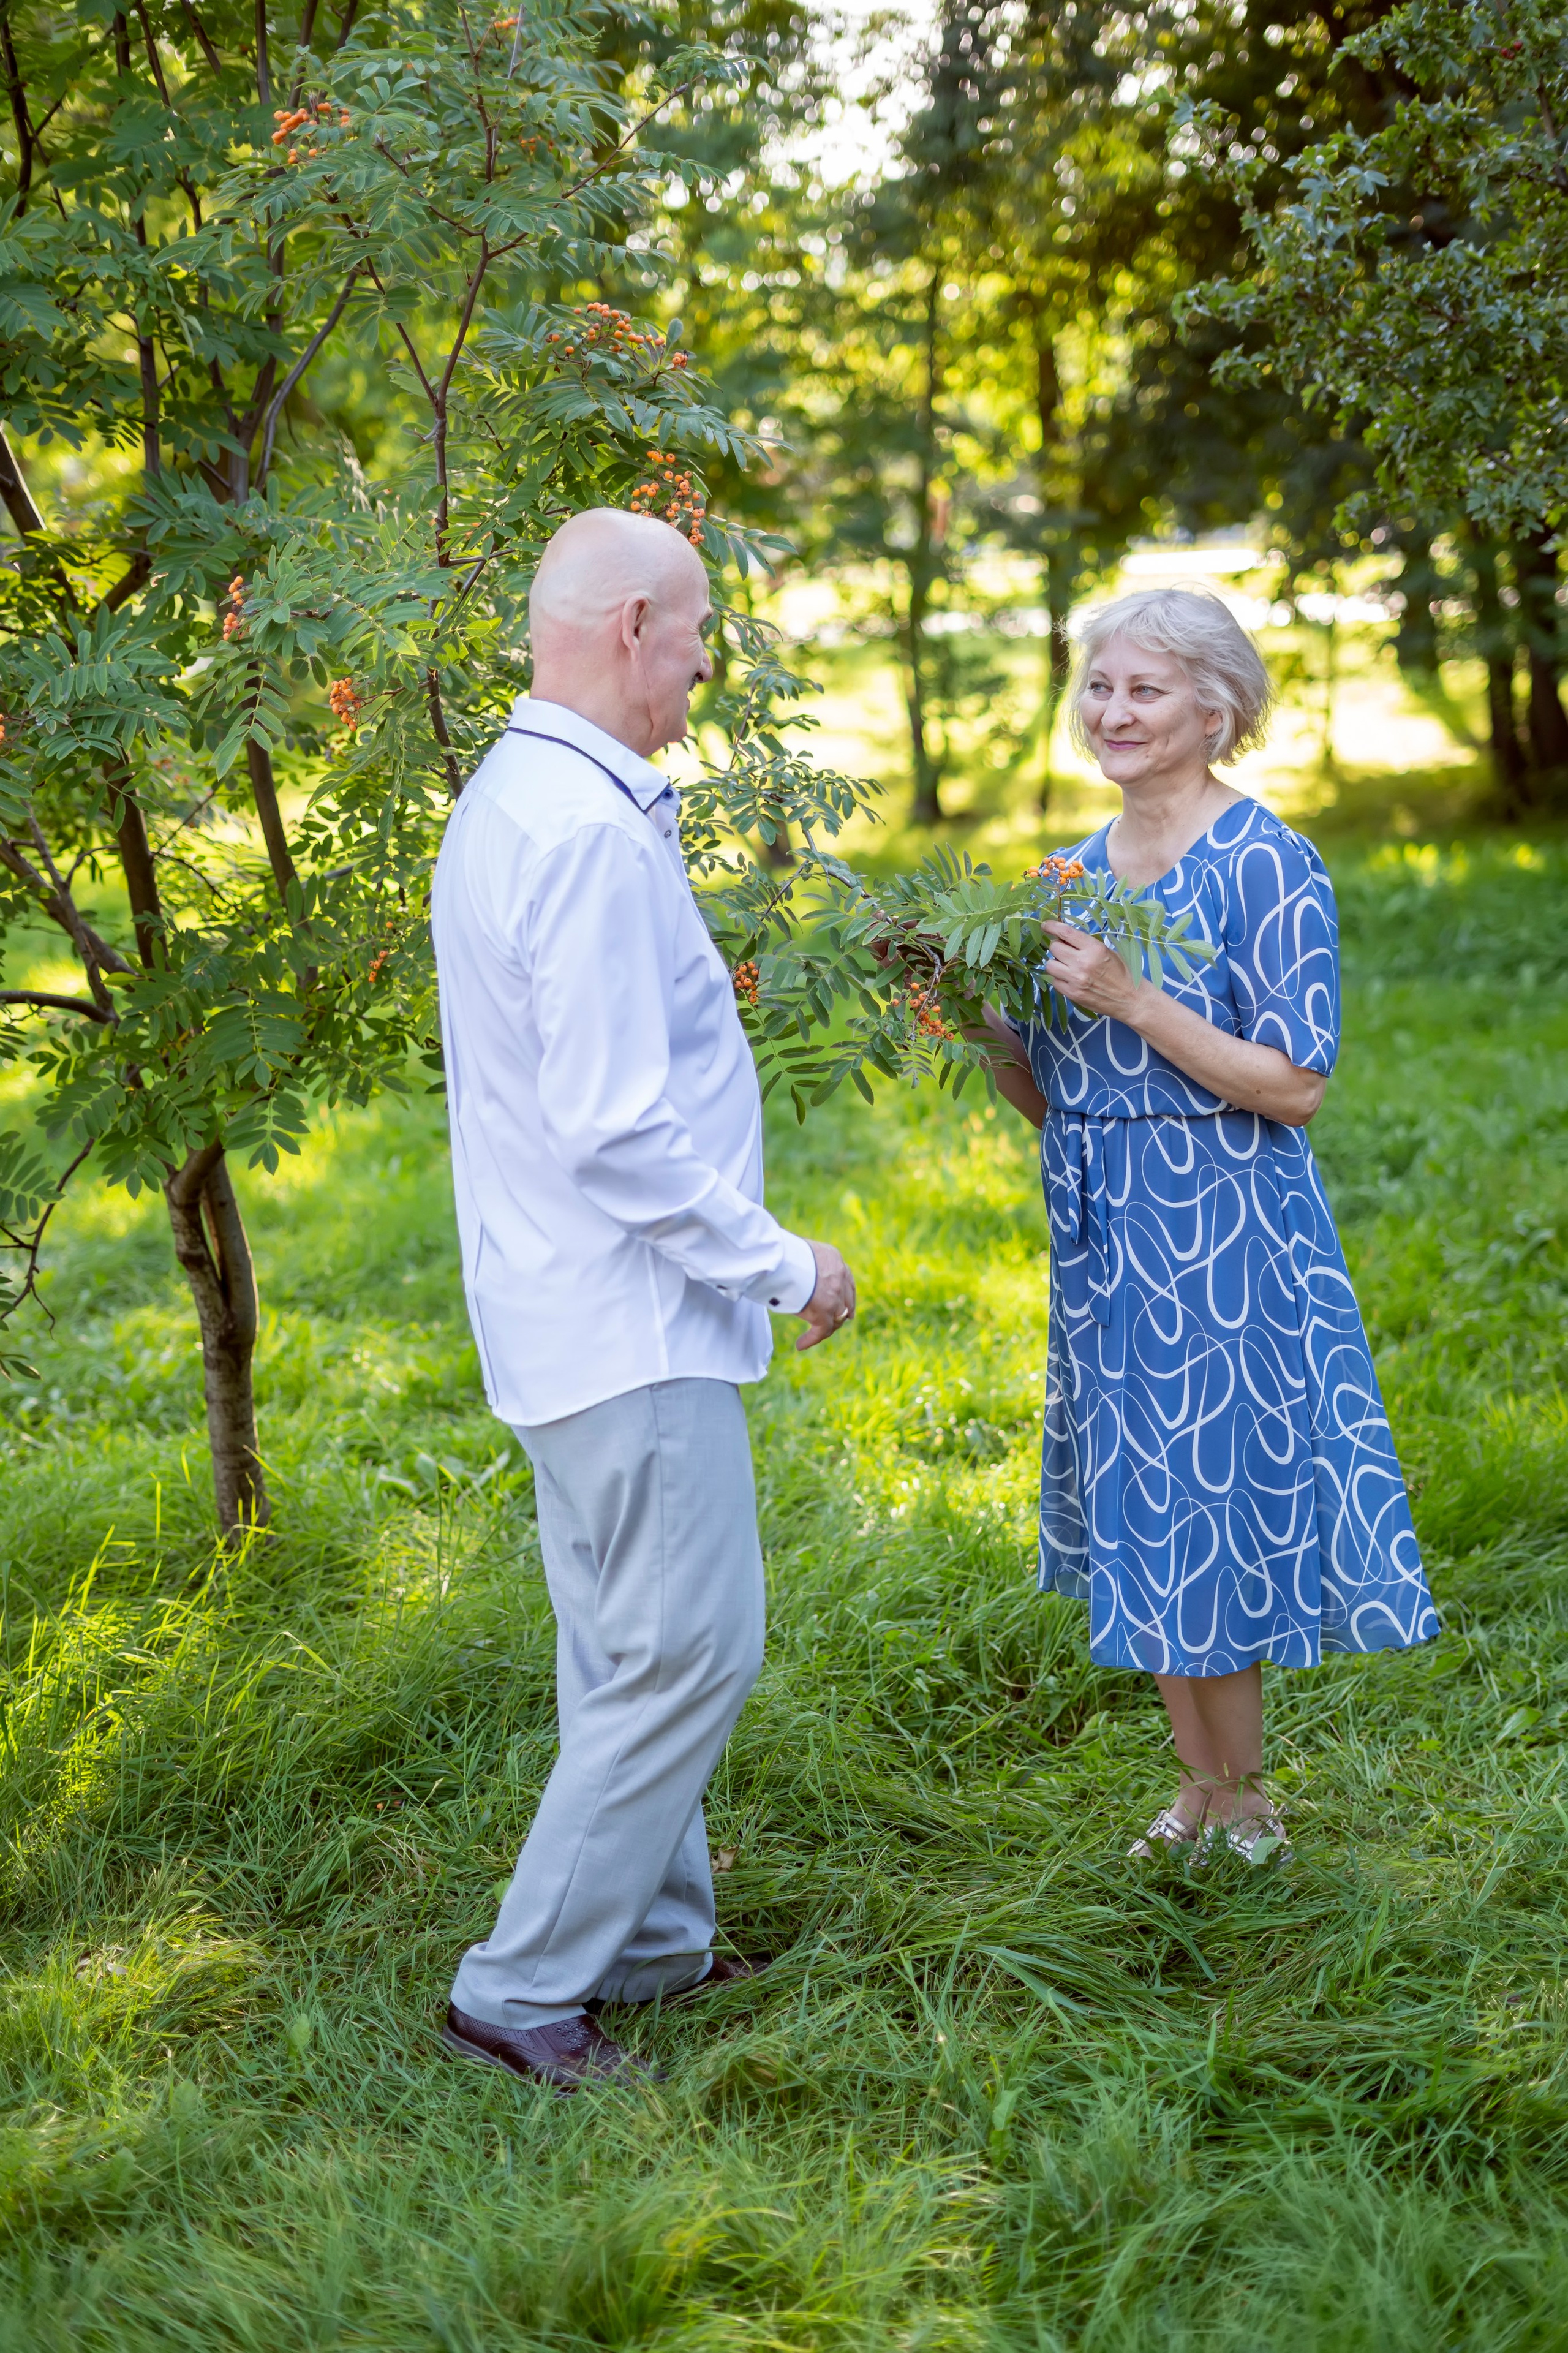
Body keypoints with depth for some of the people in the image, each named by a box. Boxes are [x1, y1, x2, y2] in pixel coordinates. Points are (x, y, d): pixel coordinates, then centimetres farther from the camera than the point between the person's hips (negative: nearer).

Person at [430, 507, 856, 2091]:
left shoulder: (510, 800, 12)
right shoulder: (587, 832, -22)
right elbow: (616, 1131, -24)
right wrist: (785, 1265, -15)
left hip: (577, 1307, 11)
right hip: (632, 1319, -11)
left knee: (628, 1648, 17)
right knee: (689, 1651, -4)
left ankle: (651, 1941, 29)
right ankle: (523, 1986, 3)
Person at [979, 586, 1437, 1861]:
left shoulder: (1266, 866, -11)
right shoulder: (1082, 869, 10)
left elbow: (1296, 1086, -16)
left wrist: (1136, 1003, -23)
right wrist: (986, 1022, -5)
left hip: (1218, 1236, -7)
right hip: (1104, 1234, 7)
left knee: (1205, 1521, 1)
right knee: (1142, 1523, 13)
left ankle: (1243, 1808, 18)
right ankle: (1201, 1791, 27)